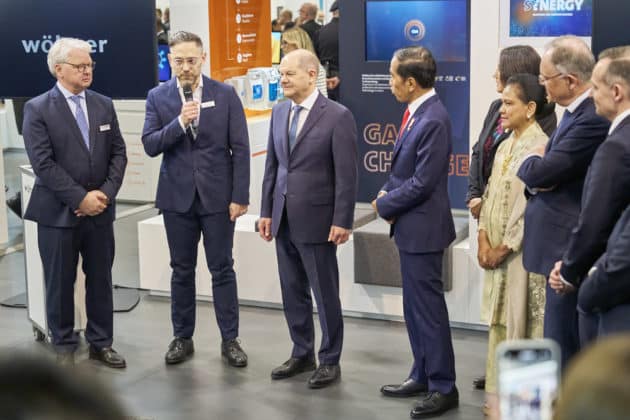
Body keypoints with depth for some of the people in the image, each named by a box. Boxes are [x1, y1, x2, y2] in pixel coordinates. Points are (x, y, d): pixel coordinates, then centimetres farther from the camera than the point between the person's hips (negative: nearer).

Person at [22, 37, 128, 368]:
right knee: (60, 283, 6)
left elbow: (118, 153, 6)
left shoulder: (104, 105, 8)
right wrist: (80, 198, -16)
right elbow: (43, 164, -13)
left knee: (101, 280, 10)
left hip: (99, 210, 4)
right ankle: (64, 347, 19)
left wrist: (105, 193, -9)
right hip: (58, 212, -4)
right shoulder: (37, 109, -6)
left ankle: (101, 343, 23)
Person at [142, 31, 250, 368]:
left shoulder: (225, 94, -2)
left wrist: (240, 196, -8)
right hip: (177, 197, 2)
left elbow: (240, 149, -3)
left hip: (217, 196, -1)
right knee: (182, 270, 10)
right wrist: (180, 122, -20)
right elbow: (150, 146, -6)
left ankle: (230, 339, 12)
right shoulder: (158, 97, 2)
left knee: (222, 270, 4)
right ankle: (182, 337, 20)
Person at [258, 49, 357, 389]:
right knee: (292, 291, 14)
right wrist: (267, 211, 10)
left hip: (316, 219, -6)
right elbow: (272, 165, 12)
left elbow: (346, 174, -12)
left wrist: (342, 221, -14)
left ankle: (330, 361, 16)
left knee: (325, 293, 4)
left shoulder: (337, 116, -11)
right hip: (283, 218, 6)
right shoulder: (279, 112, 9)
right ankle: (302, 353, 28)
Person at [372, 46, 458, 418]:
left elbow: (422, 182, -22)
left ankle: (444, 387, 9)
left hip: (423, 227, -10)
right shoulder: (415, 113, 7)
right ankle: (423, 376, 30)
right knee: (415, 307, 18)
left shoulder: (434, 120, -22)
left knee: (429, 308, -1)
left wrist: (385, 204, -11)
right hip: (410, 226, 10)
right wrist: (387, 193, 0)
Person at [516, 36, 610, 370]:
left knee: (563, 344, -4)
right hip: (561, 248, 10)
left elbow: (539, 172, -22)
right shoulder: (575, 113, 13)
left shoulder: (593, 119, -20)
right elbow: (541, 177, 18)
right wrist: (538, 175, -5)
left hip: (570, 253, -10)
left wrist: (532, 163, 0)